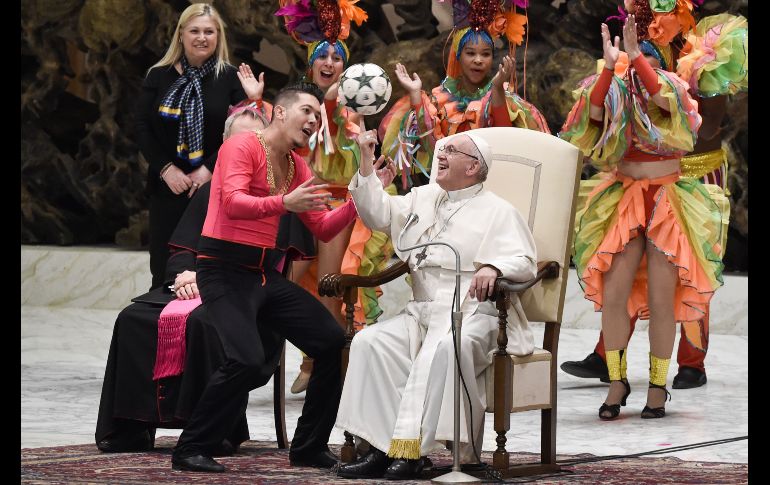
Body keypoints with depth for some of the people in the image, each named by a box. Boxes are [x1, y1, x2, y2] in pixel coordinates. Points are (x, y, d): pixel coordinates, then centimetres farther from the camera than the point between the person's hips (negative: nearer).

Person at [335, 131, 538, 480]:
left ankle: (411, 450, -42)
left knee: (441, 349, -38)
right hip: (421, 313, 6)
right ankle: (381, 447, -27)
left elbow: (525, 262, -8)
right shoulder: (424, 198, 22)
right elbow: (379, 213, 24)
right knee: (369, 342, -20)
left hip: (472, 315, -6)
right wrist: (367, 164, 13)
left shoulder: (498, 212, 3)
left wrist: (493, 267, -30)